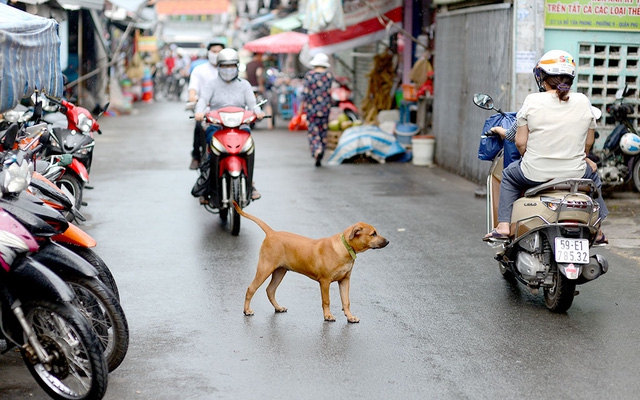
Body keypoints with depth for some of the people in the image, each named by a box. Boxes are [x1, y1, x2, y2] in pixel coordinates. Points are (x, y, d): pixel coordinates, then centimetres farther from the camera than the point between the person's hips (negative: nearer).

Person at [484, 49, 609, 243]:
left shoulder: (532, 101, -9)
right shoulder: (583, 101, -2)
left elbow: (520, 142, -6)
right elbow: (589, 142, 6)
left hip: (535, 174, -2)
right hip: (575, 174, 2)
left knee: (509, 176, 30)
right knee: (593, 176, 35)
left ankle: (504, 225, 23)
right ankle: (597, 231, 36)